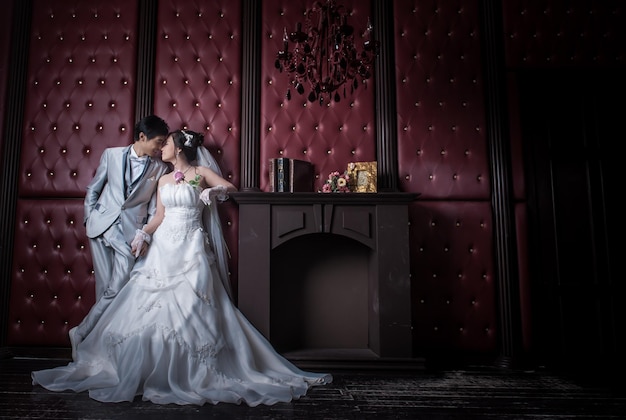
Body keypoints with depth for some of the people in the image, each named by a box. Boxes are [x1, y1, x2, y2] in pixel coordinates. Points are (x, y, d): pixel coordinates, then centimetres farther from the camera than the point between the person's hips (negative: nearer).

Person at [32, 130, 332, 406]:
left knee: (189, 309, -9)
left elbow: (231, 187, -8)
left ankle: (191, 376, 1)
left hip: (191, 250, -5)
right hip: (163, 248, 5)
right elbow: (159, 216, 15)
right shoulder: (163, 180, 17)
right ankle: (140, 371, 13)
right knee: (151, 307, 1)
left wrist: (213, 192, -27)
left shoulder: (201, 172, 3)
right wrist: (143, 233, -1)